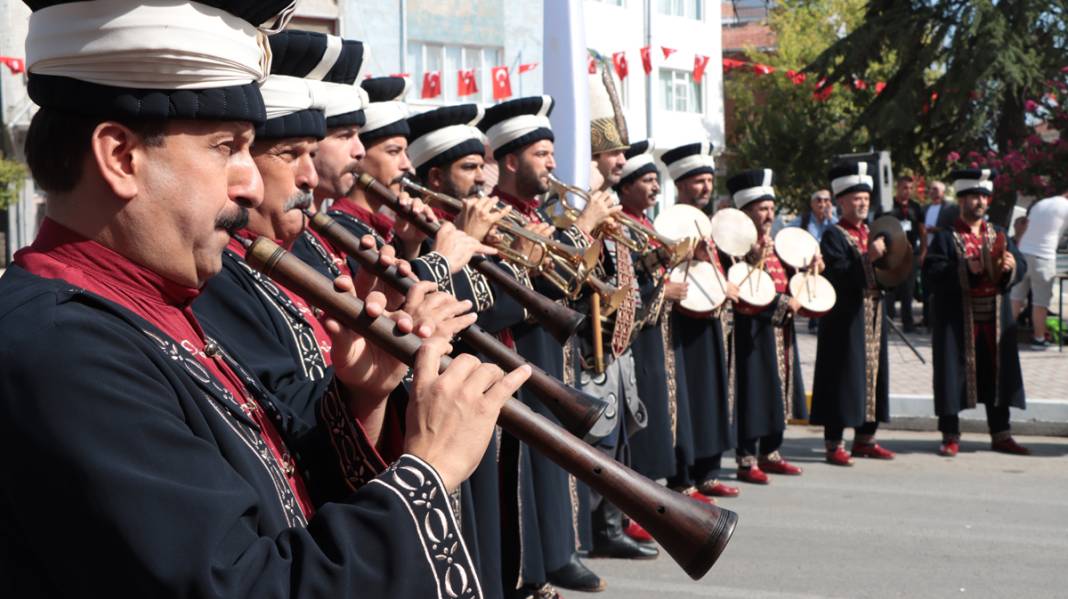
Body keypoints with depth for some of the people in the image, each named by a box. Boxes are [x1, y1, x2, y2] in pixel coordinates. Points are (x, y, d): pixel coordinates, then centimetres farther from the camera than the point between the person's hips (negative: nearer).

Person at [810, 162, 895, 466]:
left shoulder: (872, 232, 16)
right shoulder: (833, 236, -7)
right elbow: (837, 276, -19)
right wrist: (867, 258, -26)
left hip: (872, 316, 8)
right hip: (845, 318, -8)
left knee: (872, 372, 11)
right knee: (844, 376, -6)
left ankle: (865, 439, 22)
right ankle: (834, 444, 0)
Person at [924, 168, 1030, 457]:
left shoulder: (998, 234, 14)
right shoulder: (946, 236, -1)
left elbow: (1020, 267, 10)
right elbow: (932, 270, -12)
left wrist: (1011, 266, -12)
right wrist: (965, 269, -23)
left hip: (995, 317, 5)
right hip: (957, 318, -4)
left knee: (997, 372, 8)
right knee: (954, 372, -1)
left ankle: (1000, 435, 18)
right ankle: (950, 436, 10)